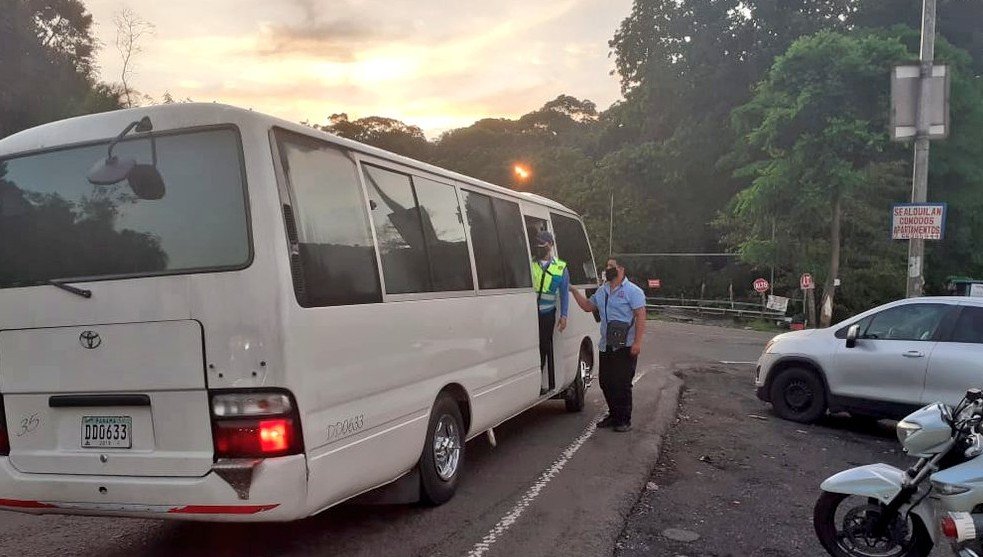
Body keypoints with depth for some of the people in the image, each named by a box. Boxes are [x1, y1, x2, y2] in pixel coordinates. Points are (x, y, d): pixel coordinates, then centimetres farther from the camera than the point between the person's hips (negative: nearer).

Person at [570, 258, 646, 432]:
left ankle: (624, 420, 8)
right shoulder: (602, 291, 16)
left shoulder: (632, 291, -7)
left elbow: (640, 316, -13)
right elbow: (587, 306, 25)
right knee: (605, 382, 11)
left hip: (625, 347, -7)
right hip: (606, 346, 8)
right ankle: (613, 415, 25)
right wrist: (574, 291, 12)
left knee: (622, 384, -4)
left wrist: (637, 342, -21)